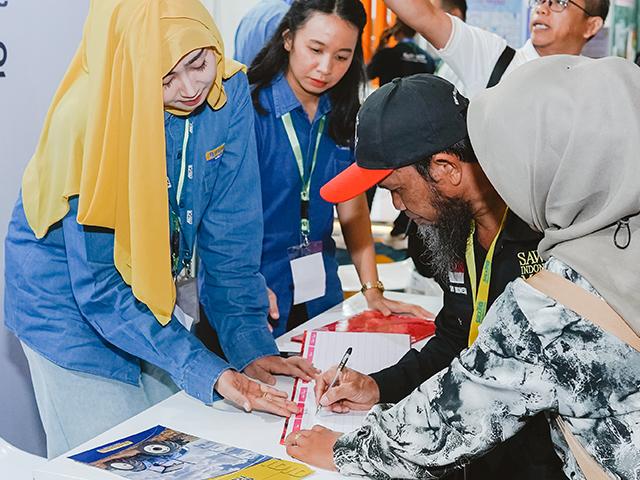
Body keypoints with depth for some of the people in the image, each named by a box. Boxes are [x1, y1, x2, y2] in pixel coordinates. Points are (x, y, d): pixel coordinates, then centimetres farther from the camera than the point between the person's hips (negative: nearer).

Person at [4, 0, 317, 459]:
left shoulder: (228, 89, -17)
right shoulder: (86, 122, -30)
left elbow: (232, 229, -10)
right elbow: (99, 288, -27)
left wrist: (250, 342, -15)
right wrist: (207, 373, -33)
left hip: (155, 287, 5)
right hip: (68, 300, -4)